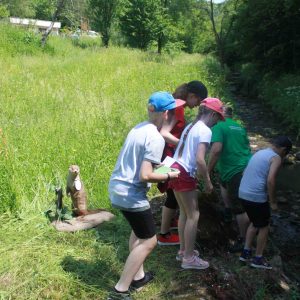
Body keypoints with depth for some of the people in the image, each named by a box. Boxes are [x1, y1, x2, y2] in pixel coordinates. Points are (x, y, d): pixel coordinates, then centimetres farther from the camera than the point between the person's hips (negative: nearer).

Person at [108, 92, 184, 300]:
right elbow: (145, 176, -25)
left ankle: (138, 276, 37)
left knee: (139, 231, 27)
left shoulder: (139, 128, 7)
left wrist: (160, 164, 16)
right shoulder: (156, 138, -20)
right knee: (148, 241, 3)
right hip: (131, 194, -9)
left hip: (117, 188, 10)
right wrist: (169, 176, -10)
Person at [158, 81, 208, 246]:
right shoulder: (177, 108, -20)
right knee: (173, 194, 1)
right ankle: (164, 235, 12)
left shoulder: (177, 106, 9)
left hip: (171, 154, 10)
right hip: (168, 155, -10)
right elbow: (164, 134, -31)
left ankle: (171, 221, 42)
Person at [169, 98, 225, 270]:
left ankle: (183, 251, 27)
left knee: (184, 213, 18)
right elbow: (200, 159, -20)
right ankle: (189, 258, 7)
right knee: (194, 215, 1)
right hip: (185, 174, -9)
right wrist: (208, 182, -10)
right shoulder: (205, 131, -11)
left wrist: (200, 175, 20)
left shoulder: (191, 126, 16)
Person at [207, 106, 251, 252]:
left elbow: (216, 149, -23)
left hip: (235, 172, -9)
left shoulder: (218, 126, -9)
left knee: (240, 208, -1)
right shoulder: (239, 127, 15)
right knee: (224, 180, 34)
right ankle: (228, 209, 41)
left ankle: (243, 240, 7)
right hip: (248, 167, 9)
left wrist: (208, 171, -15)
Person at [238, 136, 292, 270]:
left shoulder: (259, 153, 16)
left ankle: (246, 252, 28)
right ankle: (258, 259, 20)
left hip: (243, 193, 8)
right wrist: (272, 201, -9)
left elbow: (245, 173, 20)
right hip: (256, 196, -7)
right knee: (264, 226, 12)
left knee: (254, 223, 25)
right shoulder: (276, 158, -7)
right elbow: (270, 180, -19)